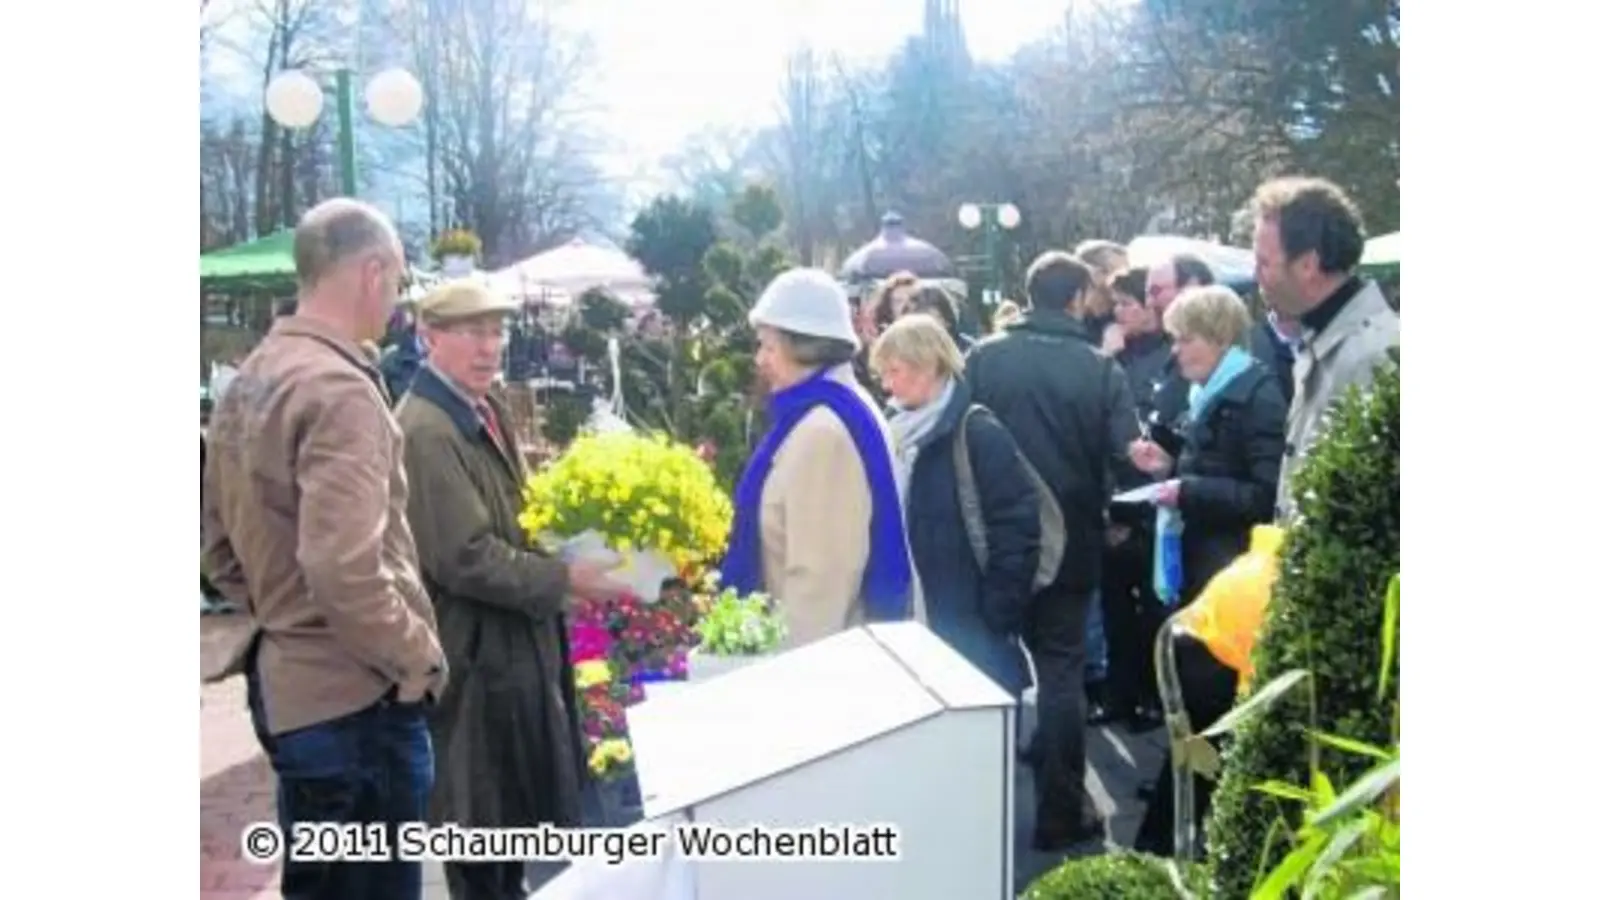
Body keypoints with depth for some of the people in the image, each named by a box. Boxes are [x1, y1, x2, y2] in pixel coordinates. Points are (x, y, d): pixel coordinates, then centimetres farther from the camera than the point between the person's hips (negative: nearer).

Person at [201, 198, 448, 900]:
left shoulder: (250, 381, 9)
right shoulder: (340, 389, -20)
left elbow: (221, 547, 16)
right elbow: (343, 570, -29)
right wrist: (416, 657, -16)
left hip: (284, 684, 9)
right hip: (356, 701, -9)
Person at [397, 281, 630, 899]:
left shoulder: (486, 408, 8)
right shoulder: (425, 431, -23)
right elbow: (467, 559, -26)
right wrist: (567, 579, -23)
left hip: (515, 633, 10)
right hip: (477, 646, -10)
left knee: (524, 798, 23)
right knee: (484, 816, 6)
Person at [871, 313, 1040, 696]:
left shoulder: (979, 434, -13)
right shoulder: (899, 431, 9)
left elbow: (1016, 531, -16)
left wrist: (997, 619, -15)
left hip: (971, 628, -7)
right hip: (913, 618, 7)